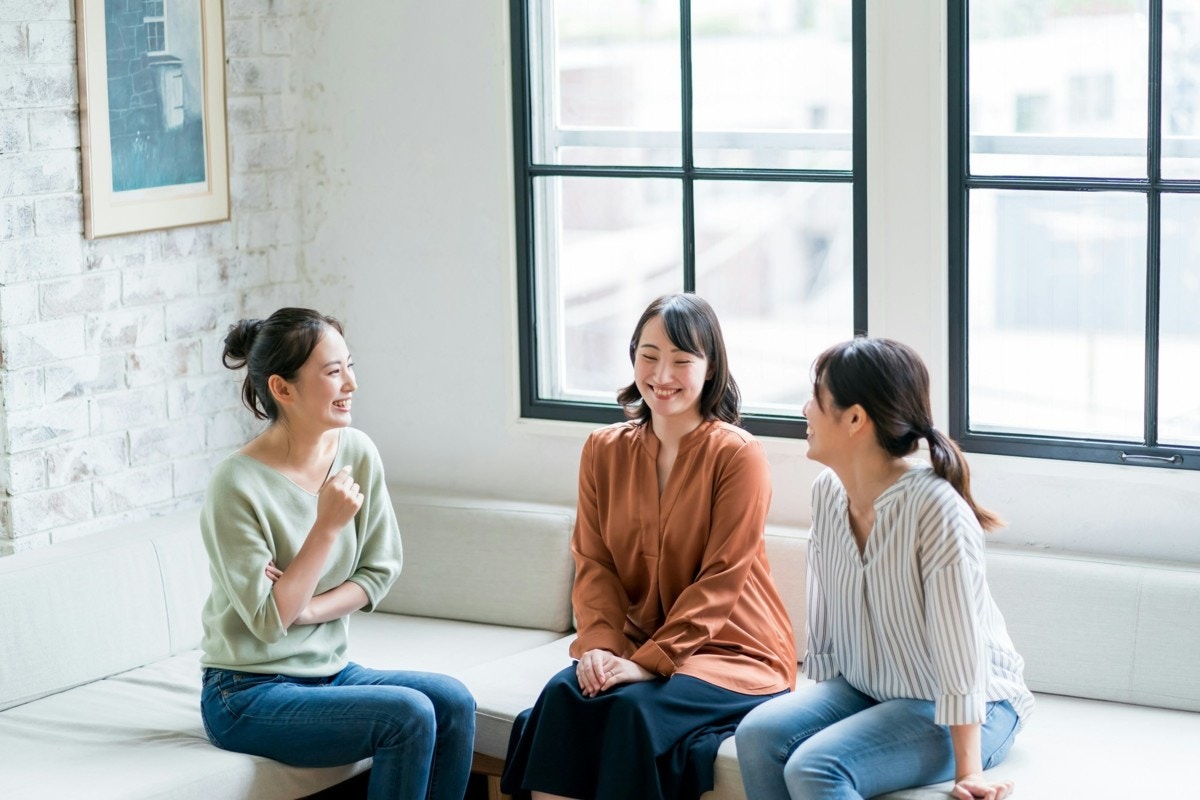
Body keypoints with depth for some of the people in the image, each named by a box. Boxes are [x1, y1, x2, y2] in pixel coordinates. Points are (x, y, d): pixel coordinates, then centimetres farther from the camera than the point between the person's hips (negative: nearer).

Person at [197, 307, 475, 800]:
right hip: (249, 695, -6)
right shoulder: (237, 486, -19)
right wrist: (327, 526, -24)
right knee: (408, 714, -24)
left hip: (328, 670, 6)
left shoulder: (357, 453, -1)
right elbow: (269, 621, -18)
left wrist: (306, 609, -12)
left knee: (453, 703, -16)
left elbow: (380, 570, 5)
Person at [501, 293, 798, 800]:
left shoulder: (738, 455, -10)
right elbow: (593, 563, 3)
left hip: (734, 651, -4)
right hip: (637, 644, 4)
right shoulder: (605, 450, 6)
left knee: (636, 707, -31)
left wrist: (650, 661, -22)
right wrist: (599, 644, -16)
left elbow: (720, 580, -14)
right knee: (562, 696, -24)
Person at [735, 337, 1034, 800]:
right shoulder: (827, 492, -2)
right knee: (758, 735, -20)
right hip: (865, 691, 7)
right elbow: (823, 624, 6)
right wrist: (817, 707, 5)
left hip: (962, 711, -7)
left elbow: (959, 654, -24)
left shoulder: (935, 510, -24)